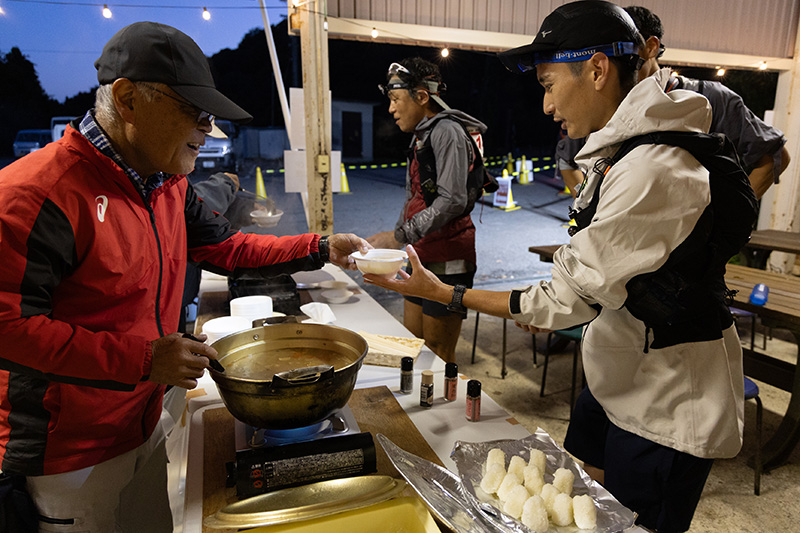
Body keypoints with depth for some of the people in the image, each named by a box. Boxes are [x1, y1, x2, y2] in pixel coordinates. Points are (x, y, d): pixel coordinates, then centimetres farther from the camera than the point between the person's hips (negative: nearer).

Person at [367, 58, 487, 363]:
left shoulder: (446, 131, -12)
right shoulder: (421, 136, 17)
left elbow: (452, 201, -23)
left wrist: (400, 236, -24)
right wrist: (387, 240, 13)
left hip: (447, 261, -9)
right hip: (423, 258, 9)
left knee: (438, 355, -1)